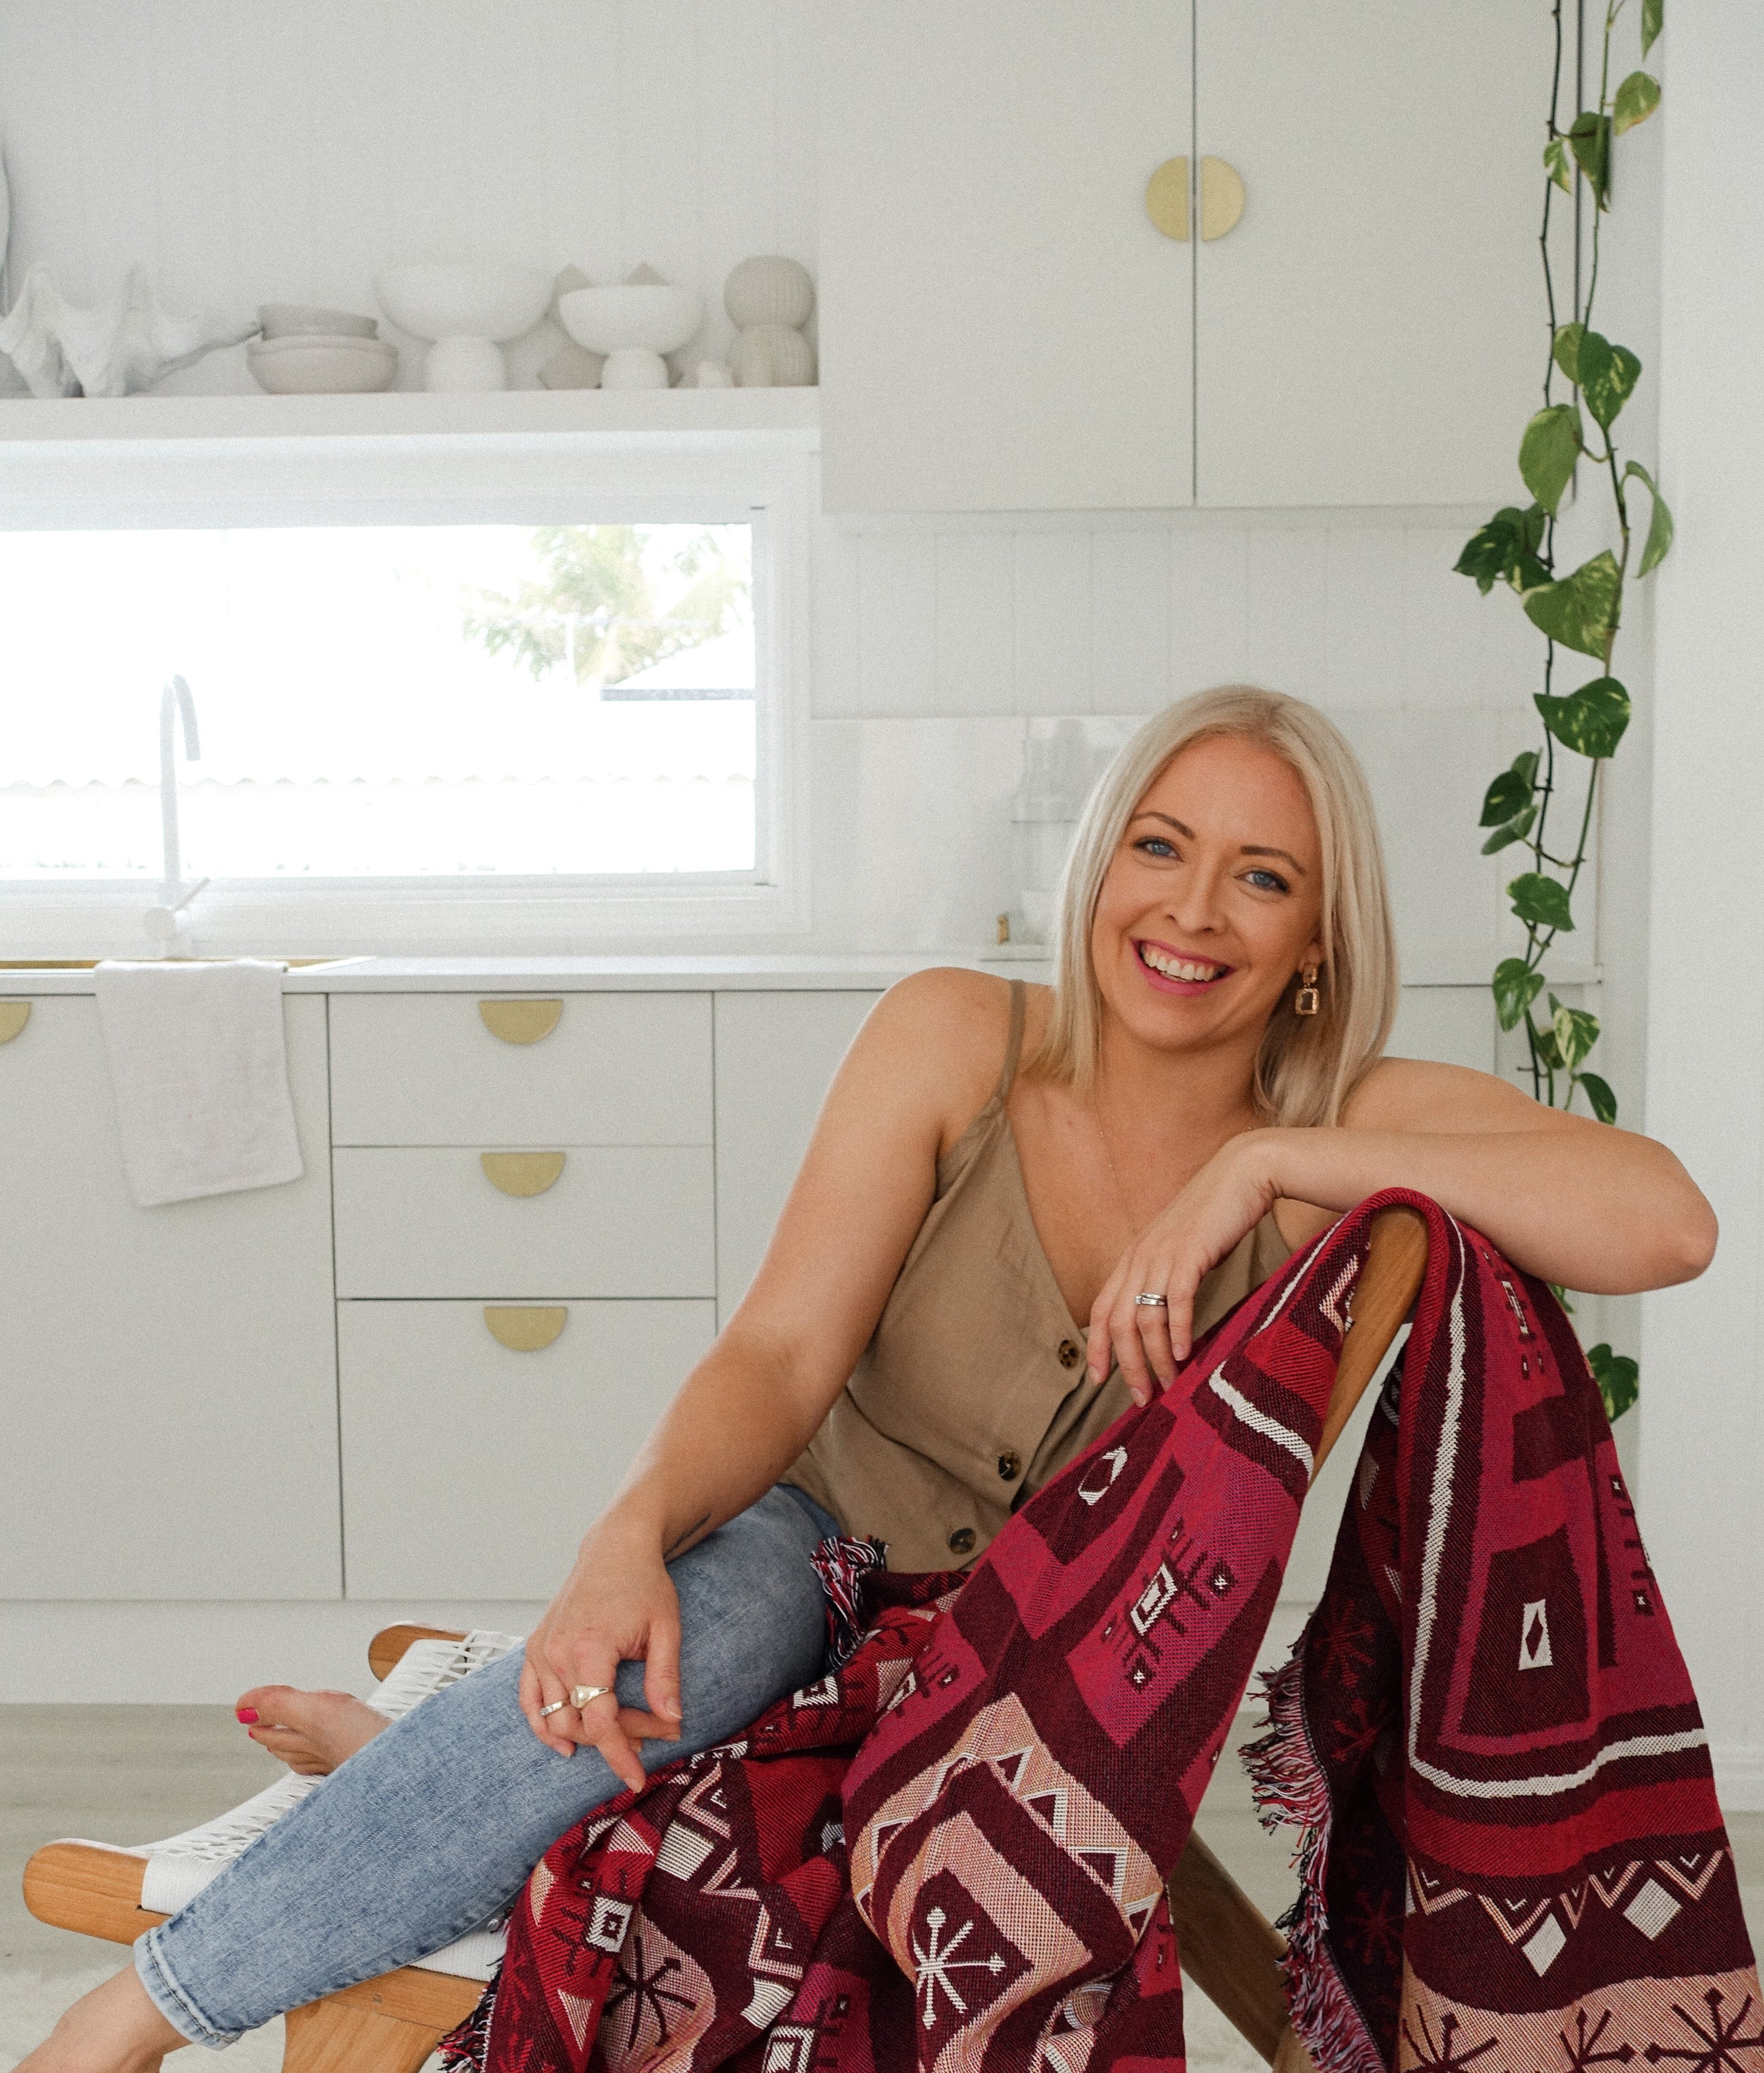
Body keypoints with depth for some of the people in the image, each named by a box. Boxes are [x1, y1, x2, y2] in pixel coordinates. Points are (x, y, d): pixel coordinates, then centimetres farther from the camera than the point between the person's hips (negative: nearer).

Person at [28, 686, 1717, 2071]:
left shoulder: (1351, 1128, -12)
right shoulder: (956, 1040, -11)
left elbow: (1667, 1223, -29)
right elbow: (782, 1353, -16)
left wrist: (1264, 1163, -32)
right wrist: (628, 1540, -37)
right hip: (815, 1537, 0)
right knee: (714, 1622, -37)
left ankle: (442, 1764, -5)